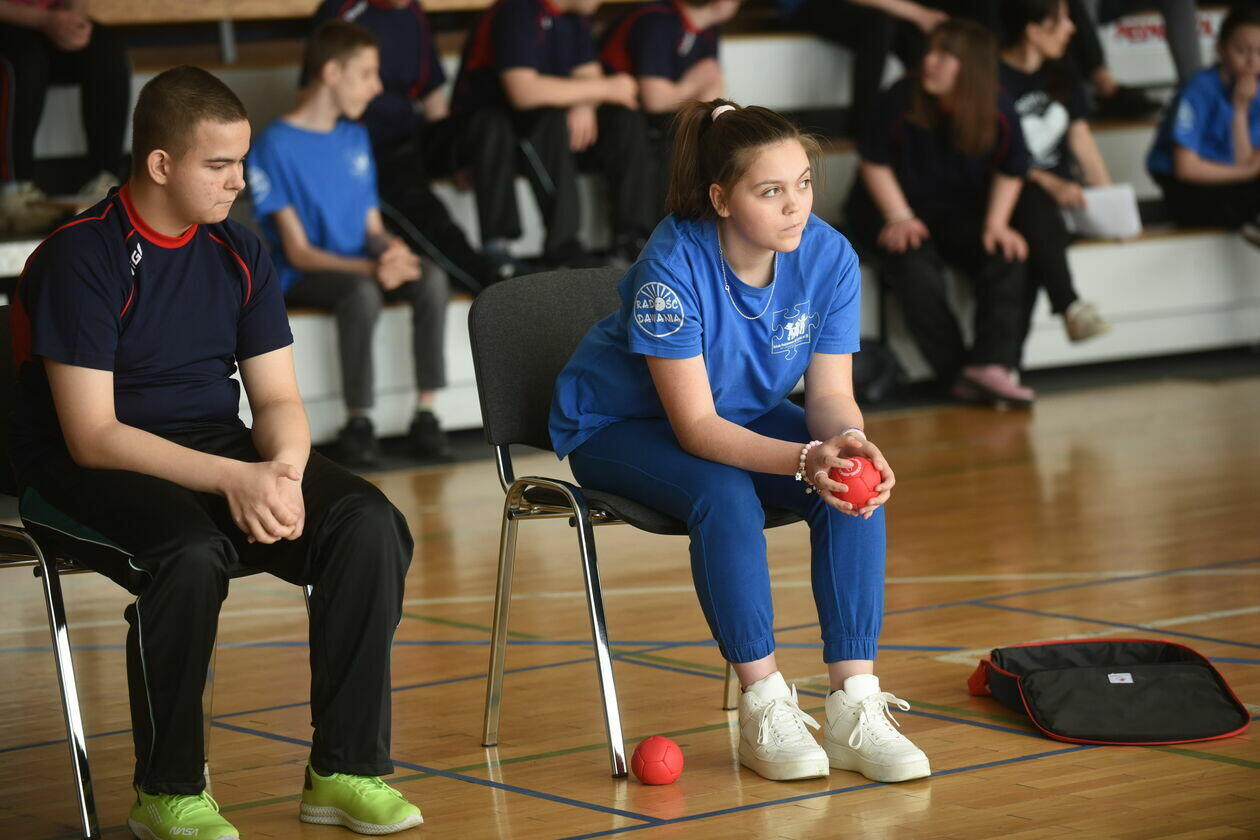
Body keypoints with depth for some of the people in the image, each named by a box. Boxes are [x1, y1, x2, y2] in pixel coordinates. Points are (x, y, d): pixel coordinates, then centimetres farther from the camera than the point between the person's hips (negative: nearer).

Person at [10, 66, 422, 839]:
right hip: (88, 471, -6)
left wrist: (283, 471, -18)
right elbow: (91, 435, -19)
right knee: (192, 552, -37)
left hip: (220, 448, 6)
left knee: (369, 522, -19)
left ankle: (345, 769, -12)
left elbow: (278, 399, 6)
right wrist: (234, 479, -28)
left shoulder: (239, 254, 6)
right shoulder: (81, 257, -14)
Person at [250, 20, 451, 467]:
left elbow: (372, 225, 15)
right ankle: (358, 423, -25)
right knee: (362, 293, -37)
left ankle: (425, 414, -22)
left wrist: (391, 248, -11)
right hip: (302, 279, -6)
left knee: (432, 280, -24)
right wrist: (369, 268, -28)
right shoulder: (276, 146, -8)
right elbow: (298, 252, -13)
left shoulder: (355, 137, 15)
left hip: (361, 265, 6)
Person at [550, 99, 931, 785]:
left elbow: (831, 393, -12)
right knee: (725, 497, -36)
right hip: (622, 425, -5)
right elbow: (695, 426, -32)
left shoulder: (829, 257, -17)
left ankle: (854, 709, -23)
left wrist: (851, 443, -36)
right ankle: (765, 711, -25)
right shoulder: (672, 268, -31)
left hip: (749, 414, 5)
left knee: (855, 489, -23)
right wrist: (805, 459, -45)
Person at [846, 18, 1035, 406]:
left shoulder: (999, 116, -9)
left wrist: (996, 224, -8)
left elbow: (1010, 172, 7)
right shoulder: (902, 99, -15)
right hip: (893, 210, -2)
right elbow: (875, 162, -6)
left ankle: (992, 364, -31)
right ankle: (956, 371, -26)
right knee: (916, 266, -32)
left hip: (961, 215, 2)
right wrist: (900, 218, -14)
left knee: (1005, 257, -25)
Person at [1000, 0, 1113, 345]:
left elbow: (1083, 144, 16)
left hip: (1062, 198, 5)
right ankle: (1070, 306, -52)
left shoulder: (1062, 76, 18)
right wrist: (1049, 185, -25)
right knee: (1033, 201, -40)